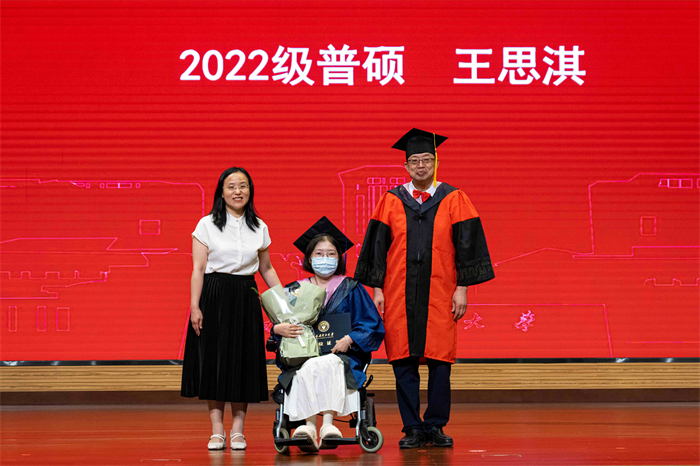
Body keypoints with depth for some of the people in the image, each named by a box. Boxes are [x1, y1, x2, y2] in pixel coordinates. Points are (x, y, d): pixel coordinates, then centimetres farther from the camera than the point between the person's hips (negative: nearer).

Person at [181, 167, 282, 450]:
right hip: (214, 297, -2)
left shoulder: (259, 228, 8)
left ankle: (238, 431, 9)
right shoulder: (207, 225, 0)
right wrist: (195, 306, -11)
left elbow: (266, 269, 15)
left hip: (246, 299, 2)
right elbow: (198, 269, -4)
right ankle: (217, 431, 6)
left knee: (243, 362, 2)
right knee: (213, 361, -2)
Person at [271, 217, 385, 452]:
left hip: (341, 356, -2)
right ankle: (309, 425, -44)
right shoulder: (295, 291, 17)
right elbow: (278, 325, 13)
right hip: (302, 357, 2)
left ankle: (327, 423, -44)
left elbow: (373, 326, 5)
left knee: (325, 366, -37)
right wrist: (278, 329, -12)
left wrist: (349, 339, -13)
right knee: (306, 371, -35)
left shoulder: (351, 290, 12)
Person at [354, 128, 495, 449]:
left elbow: (466, 245, 3)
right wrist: (377, 289, 2)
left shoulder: (453, 200, 5)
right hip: (399, 295, 1)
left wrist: (462, 288, -3)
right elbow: (377, 247, 8)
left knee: (440, 362, 0)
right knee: (403, 362, 1)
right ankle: (413, 428, 9)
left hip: (440, 295, -1)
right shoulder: (391, 202, 7)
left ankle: (435, 426, 10)